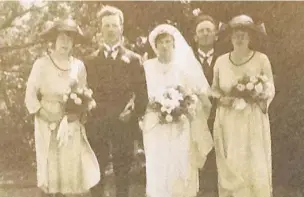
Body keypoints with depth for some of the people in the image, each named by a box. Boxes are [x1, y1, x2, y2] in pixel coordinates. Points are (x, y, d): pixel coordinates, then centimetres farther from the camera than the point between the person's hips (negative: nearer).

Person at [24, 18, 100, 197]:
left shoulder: (78, 65, 5)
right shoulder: (42, 64, -3)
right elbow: (30, 96, -3)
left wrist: (78, 115, -7)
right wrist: (48, 117, -12)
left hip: (72, 126, 2)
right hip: (48, 125, -2)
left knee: (73, 170, -3)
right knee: (49, 173, -1)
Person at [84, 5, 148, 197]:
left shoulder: (134, 59, 6)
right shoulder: (91, 60, 10)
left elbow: (142, 93, 3)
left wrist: (135, 114, -8)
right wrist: (87, 115, -4)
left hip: (124, 125, -1)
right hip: (97, 126, 1)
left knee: (123, 175, 6)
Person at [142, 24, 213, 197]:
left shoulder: (186, 65, 5)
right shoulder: (147, 67, 6)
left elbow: (202, 95, 5)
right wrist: (153, 104, -12)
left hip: (182, 128, 0)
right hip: (156, 128, 0)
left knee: (182, 173, -3)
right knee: (158, 173, -3)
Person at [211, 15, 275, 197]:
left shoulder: (261, 59, -5)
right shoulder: (221, 61, 3)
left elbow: (270, 90, 1)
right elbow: (215, 89, 13)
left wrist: (255, 98, -18)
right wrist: (222, 99, -7)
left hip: (253, 121, -2)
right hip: (227, 121, 2)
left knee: (255, 168, -1)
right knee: (229, 169, 5)